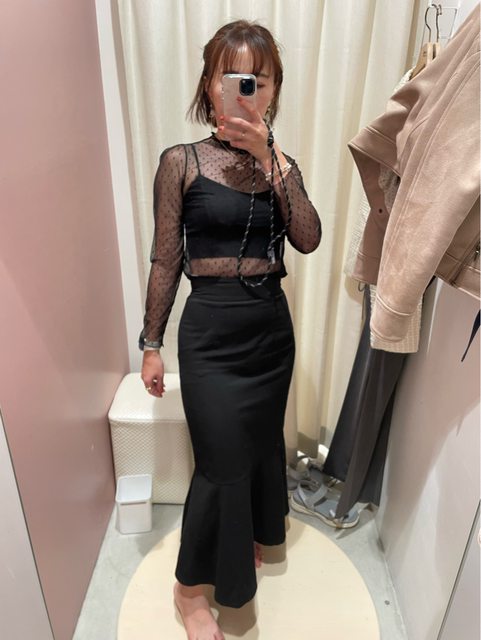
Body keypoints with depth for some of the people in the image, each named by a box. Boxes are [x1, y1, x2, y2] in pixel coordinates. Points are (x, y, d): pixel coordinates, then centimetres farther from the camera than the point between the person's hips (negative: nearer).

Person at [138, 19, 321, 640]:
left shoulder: (281, 164, 6)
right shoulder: (182, 162, -5)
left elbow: (308, 240, -10)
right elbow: (166, 261, -4)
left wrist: (269, 158, -17)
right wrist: (151, 343, -1)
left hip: (272, 324, 5)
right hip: (211, 330, -4)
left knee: (261, 444, 19)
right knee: (222, 461, -1)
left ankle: (251, 536, 49)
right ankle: (191, 586, 26)